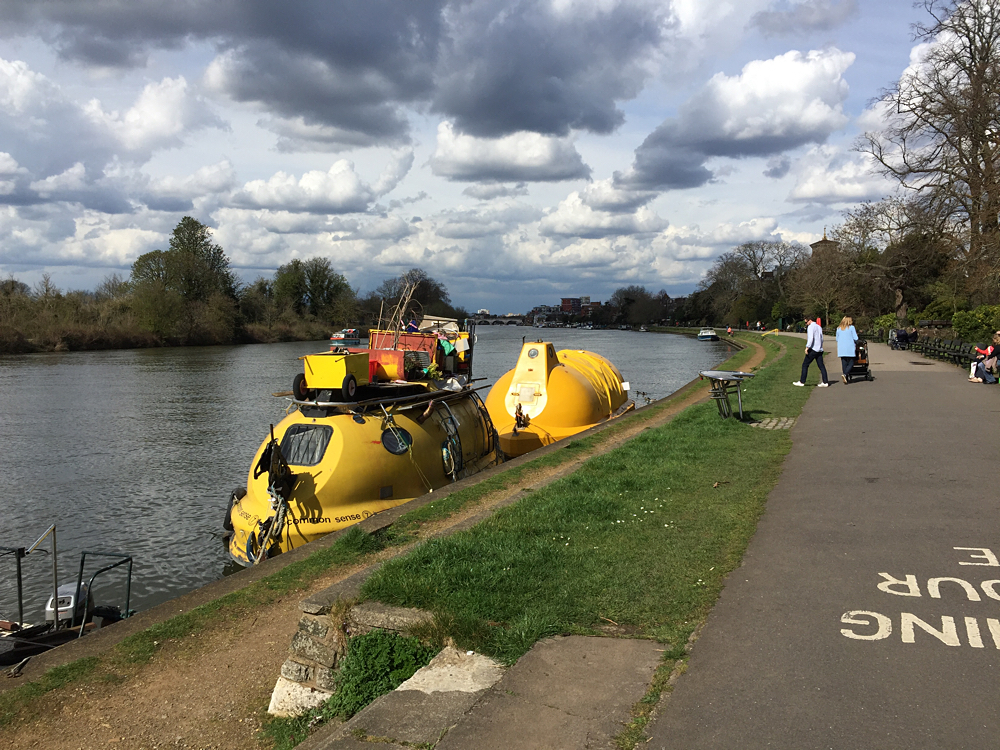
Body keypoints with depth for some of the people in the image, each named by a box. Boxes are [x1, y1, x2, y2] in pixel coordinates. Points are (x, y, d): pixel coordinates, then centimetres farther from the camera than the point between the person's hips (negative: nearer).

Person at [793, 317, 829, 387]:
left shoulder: (811, 327, -8)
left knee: (805, 365, 0)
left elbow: (811, 338, -20)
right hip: (819, 349, 8)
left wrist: (807, 347, -22)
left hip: (813, 349, -8)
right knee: (821, 366, 5)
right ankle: (825, 382, 1)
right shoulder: (819, 327, 16)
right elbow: (821, 339, 19)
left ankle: (802, 382, 2)